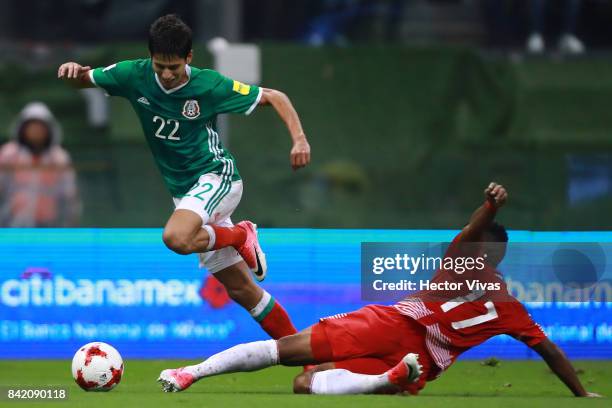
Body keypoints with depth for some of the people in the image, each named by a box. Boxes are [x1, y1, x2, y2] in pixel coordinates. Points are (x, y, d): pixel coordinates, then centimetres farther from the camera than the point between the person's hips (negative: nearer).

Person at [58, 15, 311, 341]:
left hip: (216, 176, -5)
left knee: (176, 238, -35)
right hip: (184, 191, 5)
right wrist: (73, 71, -17)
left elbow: (274, 97, -7)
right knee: (241, 290, 4)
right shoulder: (135, 76, -6)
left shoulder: (209, 85, -15)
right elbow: (84, 80, 7)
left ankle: (241, 236, -7)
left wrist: (299, 138, -21)